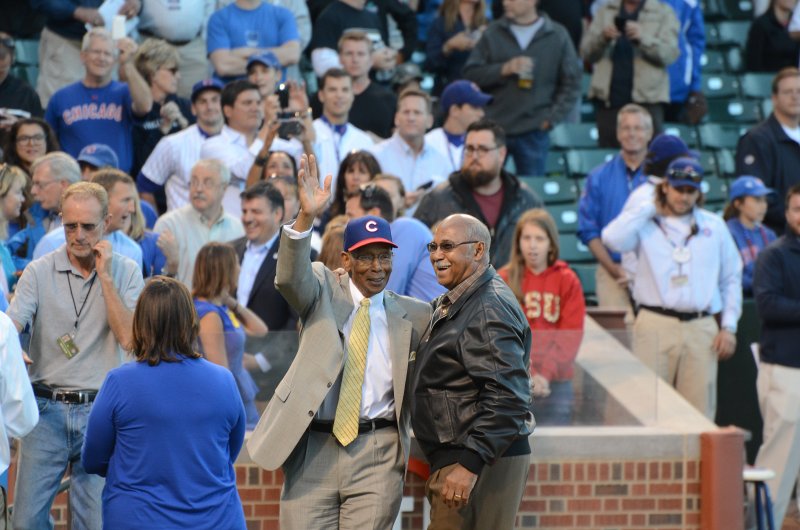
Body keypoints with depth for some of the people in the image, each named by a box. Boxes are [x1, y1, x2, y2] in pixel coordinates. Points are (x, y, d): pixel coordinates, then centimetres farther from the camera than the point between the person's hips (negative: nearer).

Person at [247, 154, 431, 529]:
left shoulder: (412, 316, 10)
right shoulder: (324, 291, 6)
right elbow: (290, 277, -15)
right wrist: (306, 217, -29)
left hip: (376, 455, 0)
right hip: (314, 448, 0)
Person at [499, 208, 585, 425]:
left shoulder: (567, 281, 5)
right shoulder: (504, 280, 4)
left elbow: (571, 336, -1)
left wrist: (545, 374, -12)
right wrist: (527, 374, -13)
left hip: (556, 382, 0)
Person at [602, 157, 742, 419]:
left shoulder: (714, 226, 15)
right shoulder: (646, 225, 5)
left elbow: (732, 278, 18)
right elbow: (612, 239, -16)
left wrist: (729, 327, 8)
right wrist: (651, 207, -3)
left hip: (701, 329, 3)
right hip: (655, 326, -2)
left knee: (700, 410, 0)